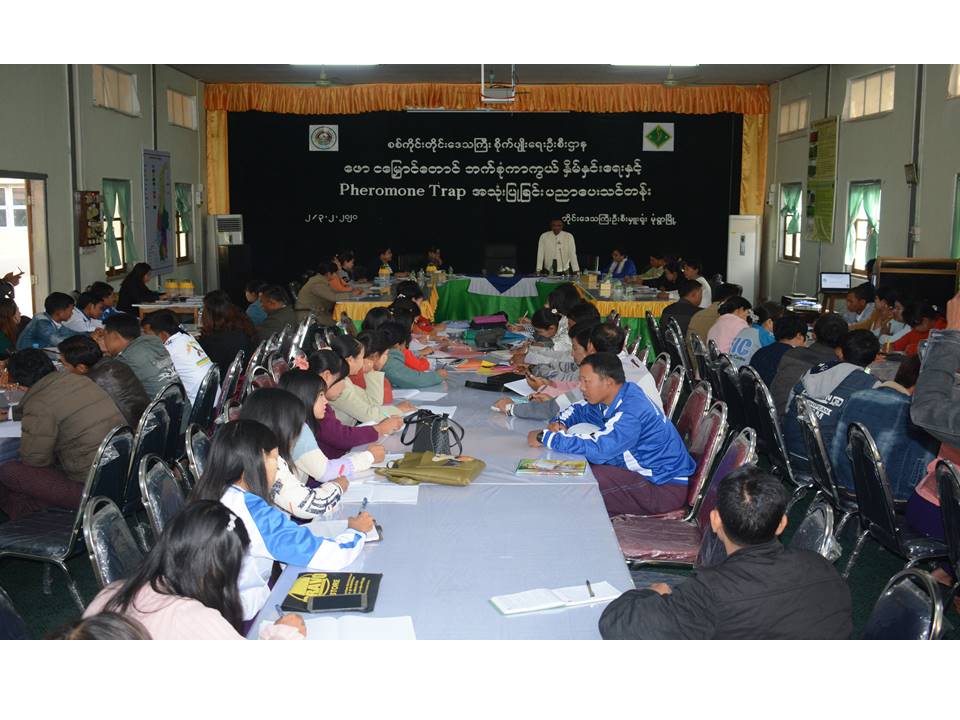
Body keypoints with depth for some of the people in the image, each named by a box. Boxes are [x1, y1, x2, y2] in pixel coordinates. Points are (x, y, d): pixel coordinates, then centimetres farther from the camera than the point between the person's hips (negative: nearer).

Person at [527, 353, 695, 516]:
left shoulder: (631, 412, -28)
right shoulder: (609, 398, 2)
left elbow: (597, 449, -37)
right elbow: (577, 409, 20)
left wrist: (544, 437, -30)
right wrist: (559, 423, -5)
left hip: (667, 486, -9)